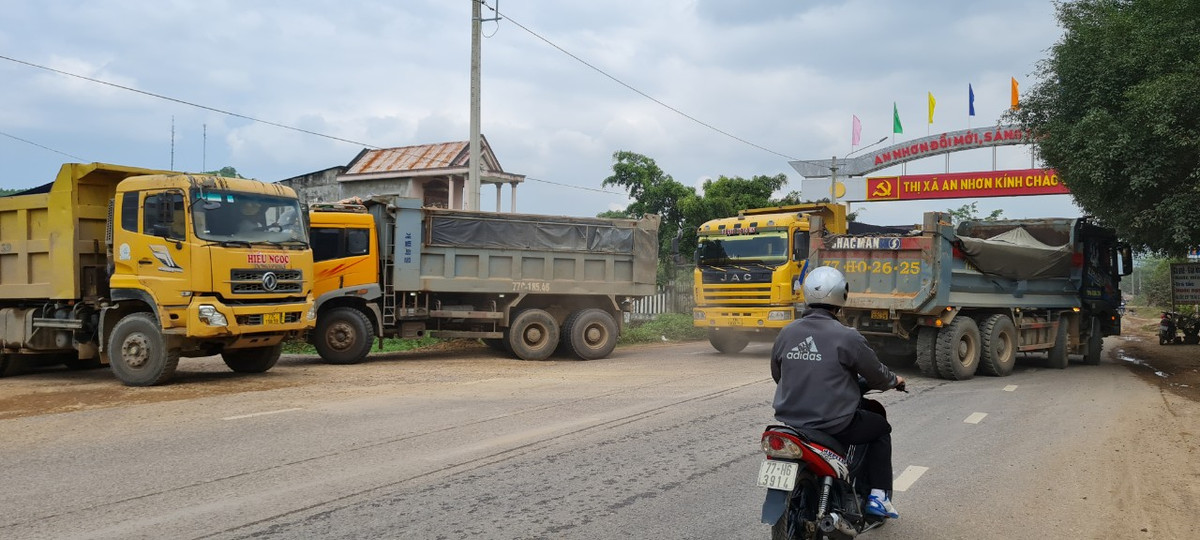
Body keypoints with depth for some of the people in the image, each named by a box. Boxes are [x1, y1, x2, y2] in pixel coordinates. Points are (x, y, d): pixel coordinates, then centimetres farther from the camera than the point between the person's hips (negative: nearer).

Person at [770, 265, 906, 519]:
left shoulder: (786, 333, 0)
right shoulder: (846, 336, -15)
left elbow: (777, 375, 14)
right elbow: (876, 375, -4)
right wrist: (894, 380, 19)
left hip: (790, 420, 5)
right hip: (835, 425, -5)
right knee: (881, 428, 21)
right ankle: (879, 495, 17)